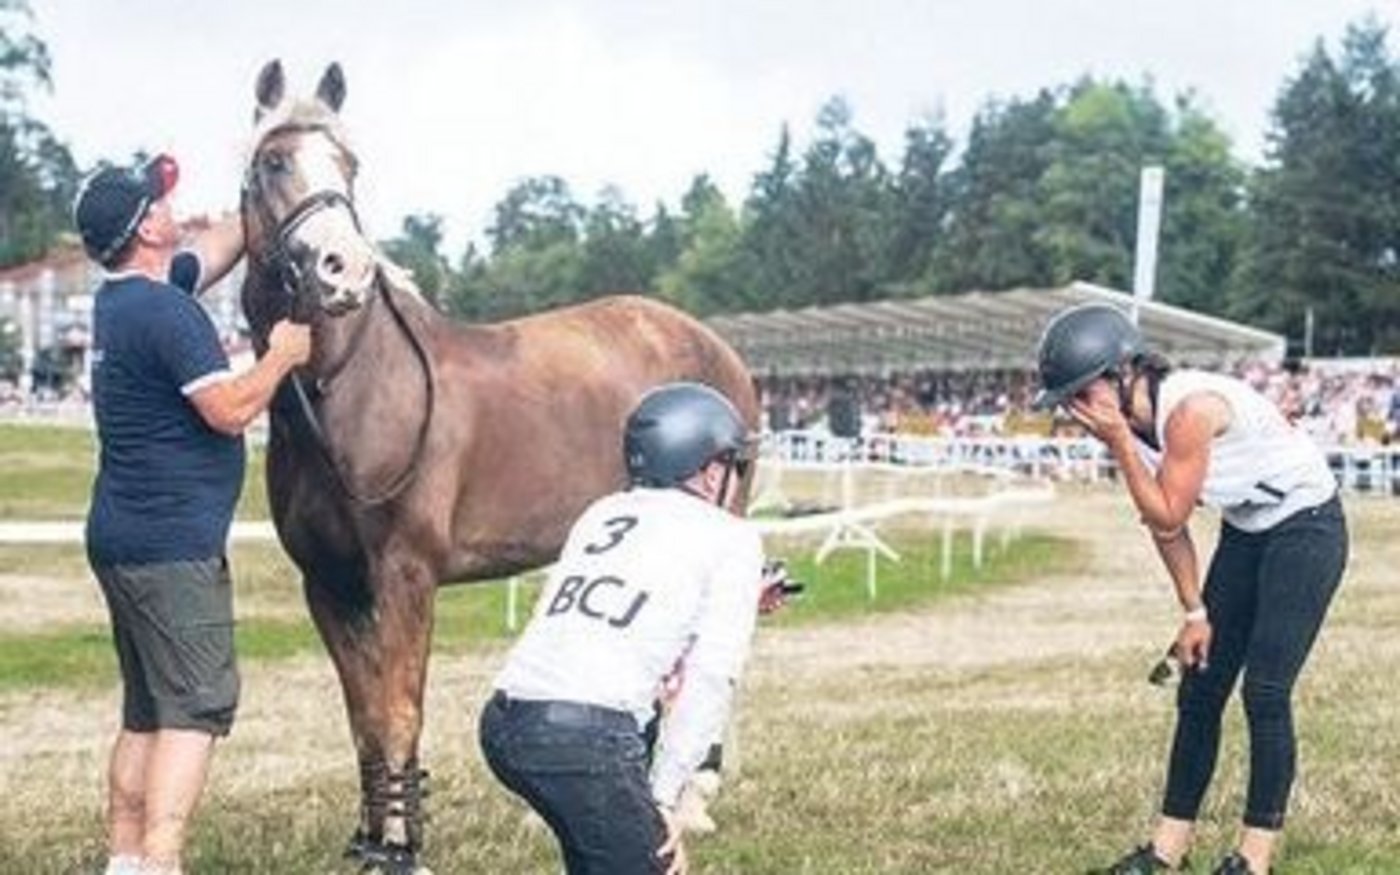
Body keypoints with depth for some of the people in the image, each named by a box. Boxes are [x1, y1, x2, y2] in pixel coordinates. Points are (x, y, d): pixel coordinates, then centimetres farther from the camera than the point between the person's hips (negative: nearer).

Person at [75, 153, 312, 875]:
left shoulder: (123, 297, 13)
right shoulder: (165, 311, -17)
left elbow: (219, 248, 26)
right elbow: (230, 410, -20)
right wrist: (282, 356, -6)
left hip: (120, 538, 10)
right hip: (172, 545, -10)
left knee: (147, 712, 15)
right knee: (196, 706, -9)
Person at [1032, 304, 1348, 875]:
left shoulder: (1190, 407, -31)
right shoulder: (1127, 421, -6)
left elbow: (1169, 518, -24)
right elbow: (1164, 525, 3)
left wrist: (1120, 445, -27)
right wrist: (1194, 611, 3)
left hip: (1307, 526, -8)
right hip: (1245, 531, 8)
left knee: (1265, 692, -11)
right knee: (1199, 688, 6)